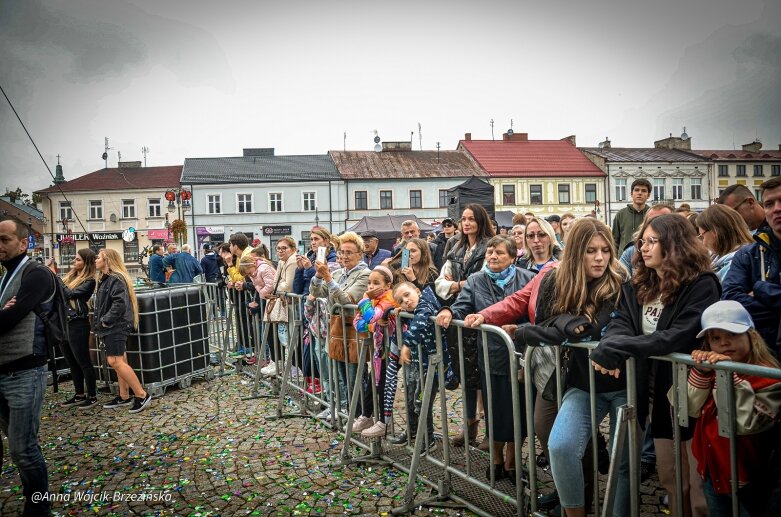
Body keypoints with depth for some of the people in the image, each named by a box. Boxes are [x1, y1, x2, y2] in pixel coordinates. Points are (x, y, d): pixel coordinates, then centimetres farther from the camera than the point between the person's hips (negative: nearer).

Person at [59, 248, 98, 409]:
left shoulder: (89, 281, -10)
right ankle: (79, 395, 26)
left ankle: (92, 396, 12)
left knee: (83, 362, 1)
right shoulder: (71, 276, 12)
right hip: (64, 323, 8)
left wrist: (56, 277, -13)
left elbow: (70, 294, -20)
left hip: (78, 324, -8)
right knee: (72, 363, 15)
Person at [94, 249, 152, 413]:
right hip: (110, 327, 10)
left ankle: (141, 395, -10)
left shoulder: (116, 279, -15)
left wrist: (105, 320, -19)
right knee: (119, 361, 12)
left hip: (116, 326, -10)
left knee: (115, 361, -14)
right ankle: (124, 397, 18)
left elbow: (120, 303, -25)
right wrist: (100, 321, 11)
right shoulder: (105, 279, 16)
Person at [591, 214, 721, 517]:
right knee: (670, 479, 18)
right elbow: (620, 325, -5)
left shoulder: (702, 285, -14)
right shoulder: (637, 286, 8)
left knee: (700, 482, 6)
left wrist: (617, 349, -31)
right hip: (658, 394, 6)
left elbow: (678, 337, -26)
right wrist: (612, 348, -29)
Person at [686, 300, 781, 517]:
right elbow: (693, 410, -5)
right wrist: (700, 372, -17)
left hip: (747, 481, -6)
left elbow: (747, 424, -30)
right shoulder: (711, 370, 2)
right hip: (711, 472, 6)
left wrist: (729, 375, -34)